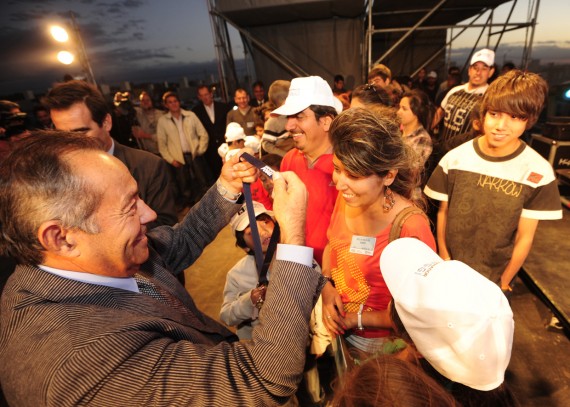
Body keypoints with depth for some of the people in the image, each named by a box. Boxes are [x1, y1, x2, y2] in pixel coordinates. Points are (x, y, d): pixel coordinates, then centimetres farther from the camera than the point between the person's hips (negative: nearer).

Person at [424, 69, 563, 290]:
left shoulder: (539, 173, -15)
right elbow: (443, 211, -5)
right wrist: (443, 258, -6)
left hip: (493, 279, -1)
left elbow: (525, 237, -9)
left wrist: (503, 282, -4)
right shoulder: (455, 158, -12)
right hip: (450, 268, 1)